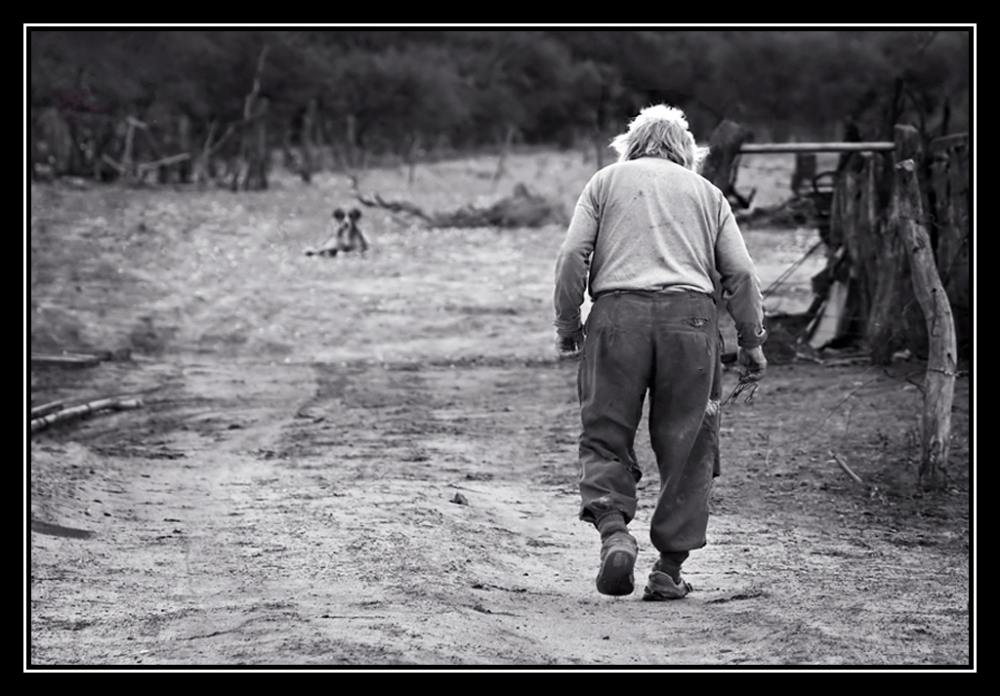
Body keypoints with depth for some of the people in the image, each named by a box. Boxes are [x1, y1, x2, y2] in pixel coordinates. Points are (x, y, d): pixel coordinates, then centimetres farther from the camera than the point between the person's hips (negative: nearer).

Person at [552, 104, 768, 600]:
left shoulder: (607, 180, 17)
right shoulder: (705, 192, 21)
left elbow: (573, 255, 4)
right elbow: (740, 272, 11)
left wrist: (567, 326, 11)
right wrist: (751, 343, 17)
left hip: (618, 313, -1)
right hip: (691, 316, 1)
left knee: (605, 436, 6)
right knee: (686, 448, 7)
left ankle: (613, 530, -18)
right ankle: (669, 568, 6)